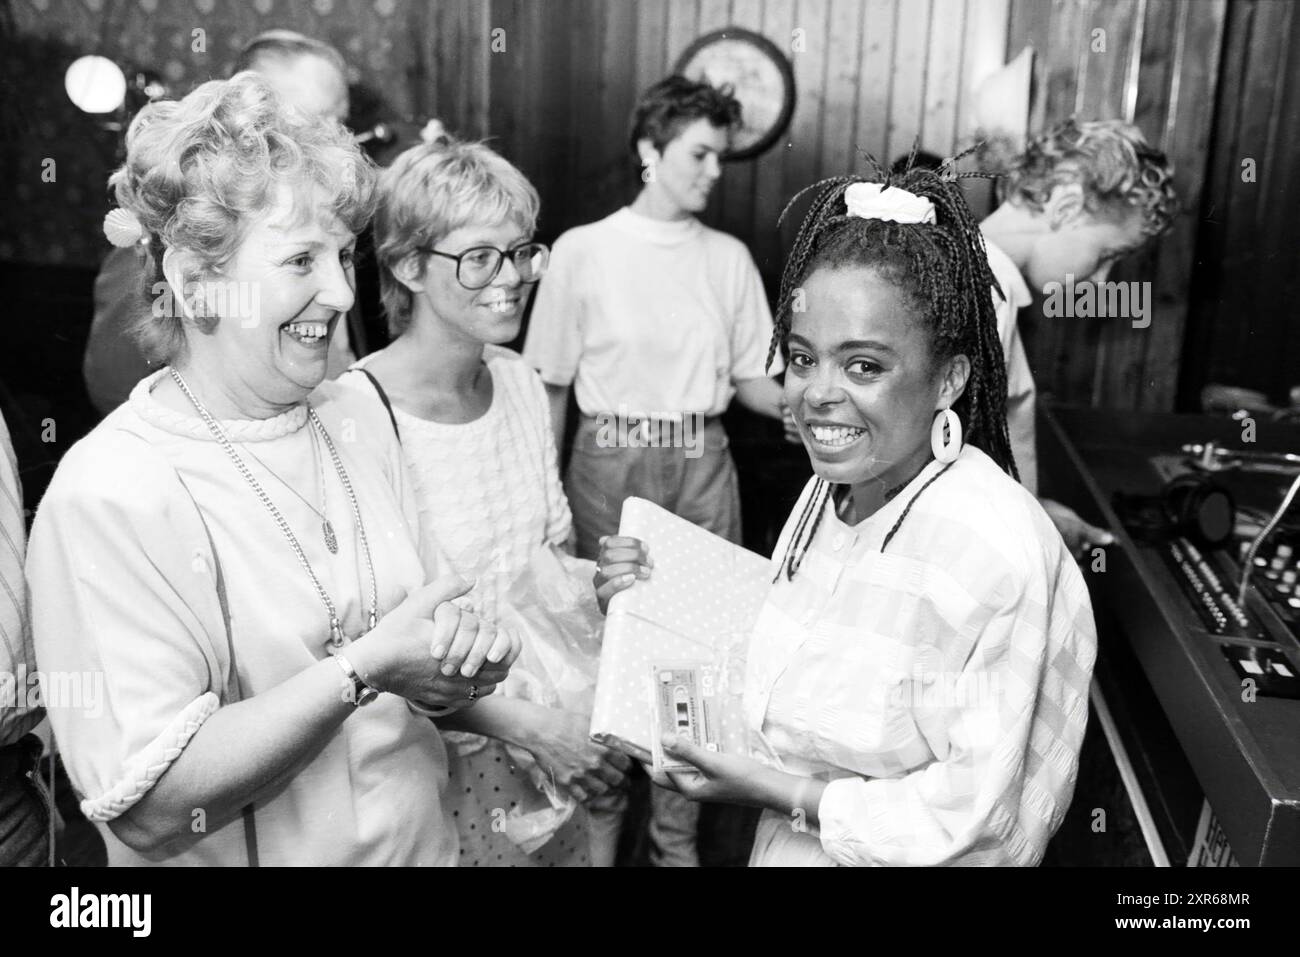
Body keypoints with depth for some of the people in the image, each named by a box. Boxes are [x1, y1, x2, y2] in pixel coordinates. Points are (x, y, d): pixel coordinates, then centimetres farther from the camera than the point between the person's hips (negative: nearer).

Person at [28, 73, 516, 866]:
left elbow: (421, 617, 3)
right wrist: (363, 668, -30)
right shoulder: (110, 496, -23)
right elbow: (148, 806, -25)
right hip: (256, 852, -5)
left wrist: (459, 651, -18)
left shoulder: (356, 422, -5)